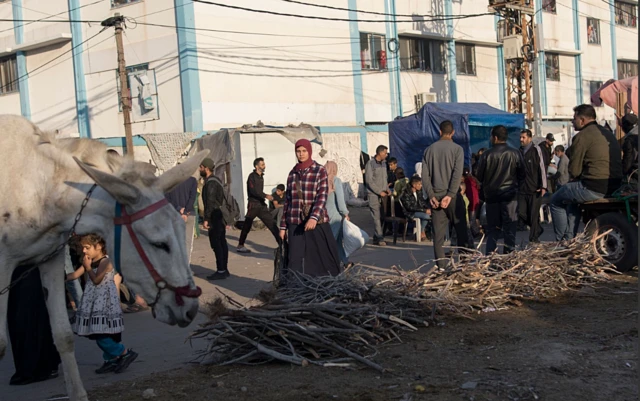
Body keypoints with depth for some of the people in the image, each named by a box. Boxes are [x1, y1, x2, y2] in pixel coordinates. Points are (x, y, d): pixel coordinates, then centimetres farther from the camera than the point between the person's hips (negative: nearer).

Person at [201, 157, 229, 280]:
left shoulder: (210, 182, -14)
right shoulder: (216, 180, 17)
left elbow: (210, 202, -21)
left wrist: (206, 219, -21)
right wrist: (226, 219, 22)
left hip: (215, 216, -10)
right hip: (220, 215, 10)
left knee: (216, 244, -9)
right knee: (222, 243, 10)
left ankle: (221, 271, -9)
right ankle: (224, 269, 15)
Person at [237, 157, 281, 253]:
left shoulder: (261, 177, 14)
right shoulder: (252, 176, -9)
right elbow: (253, 191, -21)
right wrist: (266, 196, -30)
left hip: (261, 204, 7)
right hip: (253, 205, -7)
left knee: (272, 223, -2)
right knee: (247, 226, 3)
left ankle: (281, 243, -4)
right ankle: (240, 246, 14)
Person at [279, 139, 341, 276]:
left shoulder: (320, 171, -1)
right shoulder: (292, 173, 11)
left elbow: (322, 196, -11)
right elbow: (287, 200, 14)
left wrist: (314, 218, -27)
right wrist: (283, 226, 12)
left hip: (317, 223, -3)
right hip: (295, 224, 3)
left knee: (323, 257, 0)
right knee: (296, 262, -1)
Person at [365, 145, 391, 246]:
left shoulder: (384, 163, 14)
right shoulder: (370, 164, -8)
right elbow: (369, 181, -11)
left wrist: (387, 188, 3)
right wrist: (379, 192, -12)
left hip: (383, 194, 7)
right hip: (374, 194, -6)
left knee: (382, 216, 3)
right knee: (377, 217, -9)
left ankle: (376, 238, 10)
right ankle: (380, 238, -10)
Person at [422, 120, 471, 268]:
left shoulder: (430, 149, 7)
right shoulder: (457, 149, -3)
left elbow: (425, 175, 1)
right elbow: (457, 174, -13)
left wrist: (431, 195, -2)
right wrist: (450, 195, -15)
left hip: (435, 196, 3)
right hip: (452, 195, -3)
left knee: (438, 232, 4)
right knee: (461, 228, 8)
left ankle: (441, 266, 2)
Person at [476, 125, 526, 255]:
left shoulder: (487, 155, -8)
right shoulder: (515, 154, -5)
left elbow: (479, 176, -1)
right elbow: (522, 175, 3)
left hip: (491, 195, 1)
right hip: (510, 195, -1)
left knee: (492, 228, 9)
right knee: (509, 229, 5)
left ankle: (490, 255, 5)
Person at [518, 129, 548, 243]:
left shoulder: (536, 150, -3)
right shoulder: (520, 151, 12)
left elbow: (542, 168, -7)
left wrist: (543, 186, -13)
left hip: (535, 189, -5)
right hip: (522, 189, 5)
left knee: (534, 215, -2)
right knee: (521, 214, 0)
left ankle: (534, 239, 9)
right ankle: (538, 229, 25)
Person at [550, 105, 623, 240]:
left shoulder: (582, 136, -12)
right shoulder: (608, 134, 16)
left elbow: (574, 171, -11)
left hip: (594, 188, -9)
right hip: (614, 187, 9)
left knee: (556, 201, 10)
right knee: (572, 200, 31)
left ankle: (561, 241, 11)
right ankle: (570, 238, 30)